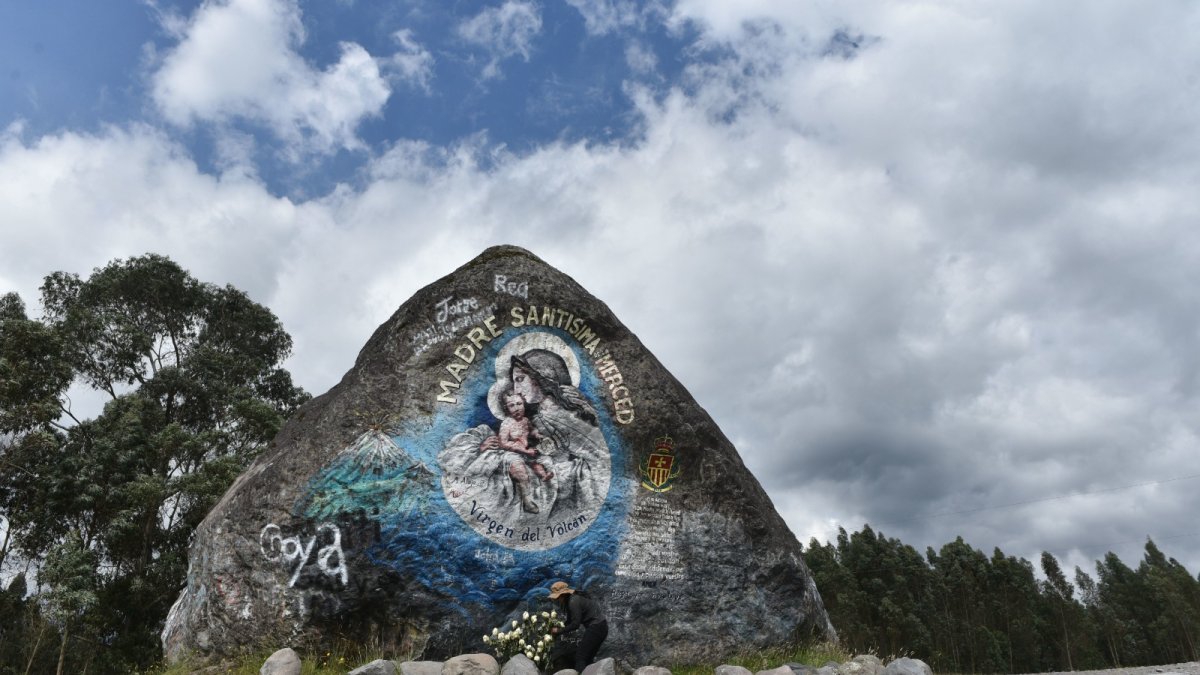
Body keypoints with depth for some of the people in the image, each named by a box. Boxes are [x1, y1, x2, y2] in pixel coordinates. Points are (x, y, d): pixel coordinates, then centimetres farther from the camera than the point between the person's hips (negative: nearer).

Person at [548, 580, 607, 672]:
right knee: (587, 658, 14)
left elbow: (575, 624, -18)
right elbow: (569, 622, 13)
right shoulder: (569, 601, 11)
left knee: (580, 657, -8)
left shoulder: (573, 601, -19)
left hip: (596, 627, -10)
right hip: (599, 627, 10)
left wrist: (559, 631, -11)